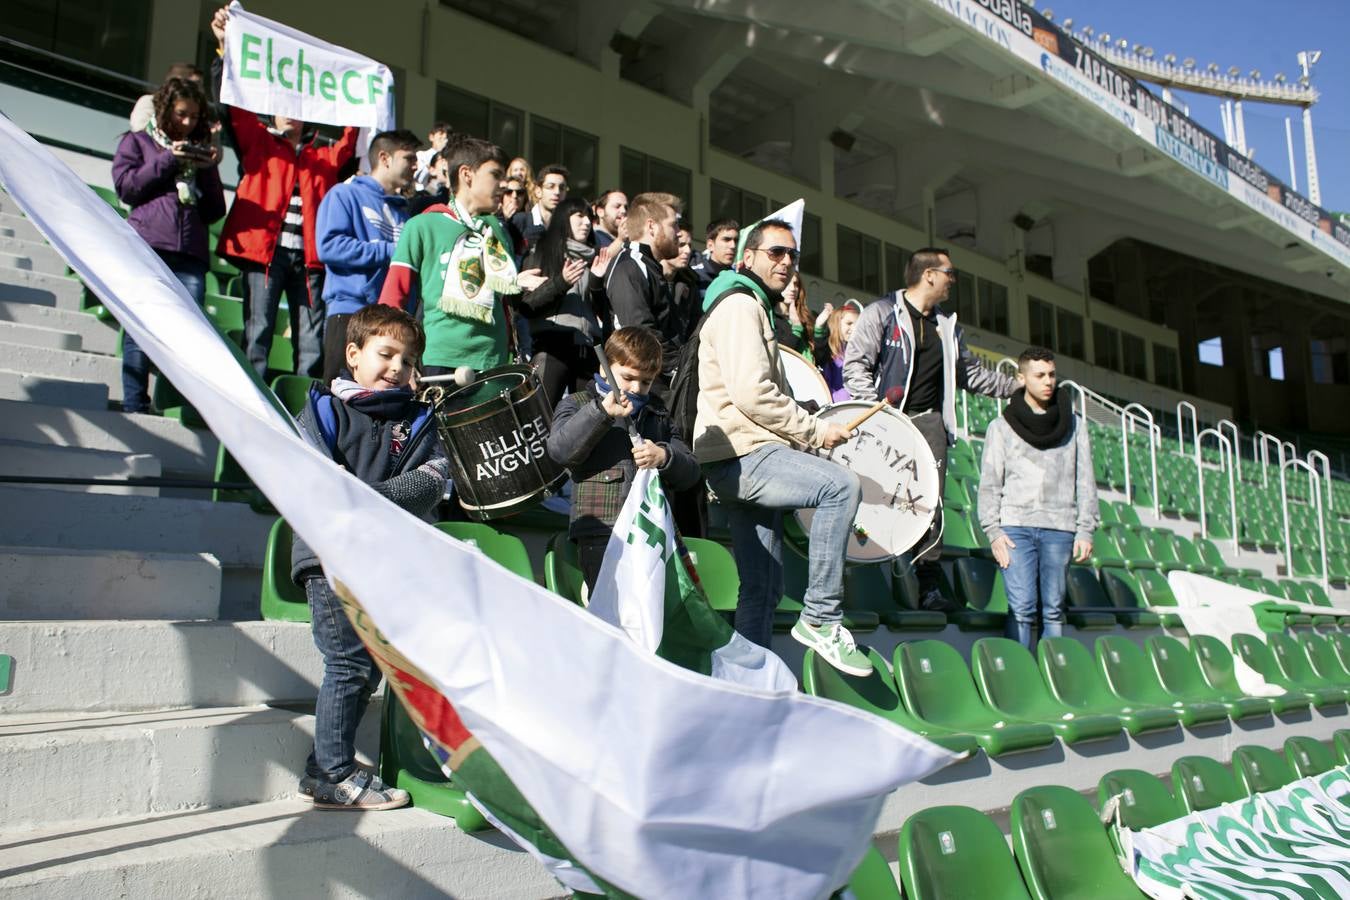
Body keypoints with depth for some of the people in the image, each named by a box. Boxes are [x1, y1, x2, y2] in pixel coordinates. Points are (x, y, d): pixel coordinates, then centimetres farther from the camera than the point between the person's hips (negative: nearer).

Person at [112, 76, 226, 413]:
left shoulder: (201, 152, 24)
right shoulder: (137, 142, 19)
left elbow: (214, 211, 17)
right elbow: (126, 186, 3)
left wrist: (209, 170, 4)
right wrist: (168, 160, -1)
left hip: (191, 251, 2)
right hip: (147, 246, -2)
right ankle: (134, 406, -4)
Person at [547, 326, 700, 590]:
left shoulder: (657, 412, 20)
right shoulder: (578, 405, 10)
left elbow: (690, 472, 14)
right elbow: (559, 450, -11)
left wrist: (664, 457, -8)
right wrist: (602, 411, -17)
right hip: (601, 535, -3)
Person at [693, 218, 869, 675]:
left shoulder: (758, 308, 26)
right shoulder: (739, 304, -7)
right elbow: (751, 392, -20)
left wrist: (804, 433, 14)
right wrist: (815, 430, -12)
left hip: (751, 457, 11)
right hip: (740, 455, -11)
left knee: (763, 588, 10)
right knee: (842, 484, -29)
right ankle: (820, 617, -21)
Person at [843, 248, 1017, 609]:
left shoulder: (947, 326, 21)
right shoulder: (882, 313, 0)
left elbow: (970, 371, 32)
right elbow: (855, 364, -7)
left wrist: (1016, 387, 31)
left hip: (928, 421, 5)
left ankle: (929, 585, 3)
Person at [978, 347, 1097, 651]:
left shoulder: (1074, 425, 13)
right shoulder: (1002, 426, 7)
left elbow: (1085, 481, 11)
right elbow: (990, 483, 5)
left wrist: (1086, 530, 3)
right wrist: (993, 531, -5)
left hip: (1060, 527, 2)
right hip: (1015, 526, -2)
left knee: (1054, 610, 4)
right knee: (1021, 610, -7)